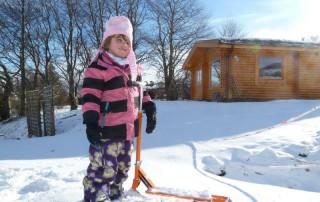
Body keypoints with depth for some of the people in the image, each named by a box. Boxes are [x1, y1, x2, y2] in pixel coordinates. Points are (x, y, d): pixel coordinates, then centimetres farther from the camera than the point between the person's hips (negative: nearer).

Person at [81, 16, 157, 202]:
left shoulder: (134, 67, 11)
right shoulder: (97, 68, -13)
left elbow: (140, 91, 21)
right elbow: (90, 98, -17)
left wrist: (150, 109, 15)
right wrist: (90, 122, -27)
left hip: (128, 128, 8)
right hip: (107, 131, -8)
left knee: (122, 168, 22)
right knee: (104, 170, -6)